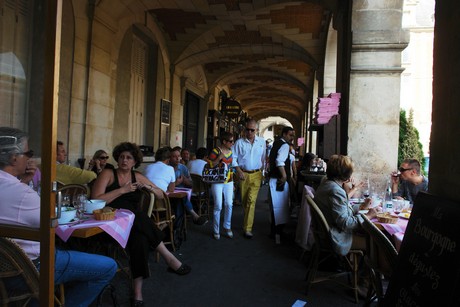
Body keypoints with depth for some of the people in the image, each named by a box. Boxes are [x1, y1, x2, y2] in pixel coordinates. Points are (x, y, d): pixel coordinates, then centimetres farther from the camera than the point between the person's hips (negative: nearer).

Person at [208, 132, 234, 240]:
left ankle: (227, 227, 23)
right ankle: (216, 230, 12)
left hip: (228, 182, 6)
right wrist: (219, 158, -24)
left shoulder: (230, 152, 9)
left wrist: (232, 182, 18)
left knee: (229, 204, 4)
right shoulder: (215, 151, -10)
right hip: (217, 182, -5)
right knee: (218, 206, -3)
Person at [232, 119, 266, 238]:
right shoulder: (239, 142, -2)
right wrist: (238, 170, -11)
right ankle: (248, 219, 36)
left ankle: (247, 228, -7)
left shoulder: (262, 142, 3)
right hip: (243, 174, 1)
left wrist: (262, 171, 11)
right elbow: (233, 157, 0)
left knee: (251, 200, -10)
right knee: (244, 200, 11)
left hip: (256, 175, -1)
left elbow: (263, 158, 11)